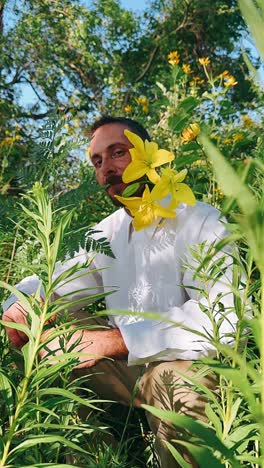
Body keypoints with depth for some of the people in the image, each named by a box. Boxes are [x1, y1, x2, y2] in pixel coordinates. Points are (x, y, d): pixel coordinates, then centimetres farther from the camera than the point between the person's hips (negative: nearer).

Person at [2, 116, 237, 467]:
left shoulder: (199, 220, -10)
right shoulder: (106, 232, 13)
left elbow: (219, 316, -24)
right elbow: (51, 279, 17)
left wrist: (112, 340, -32)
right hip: (125, 366, 6)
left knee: (169, 379, -38)